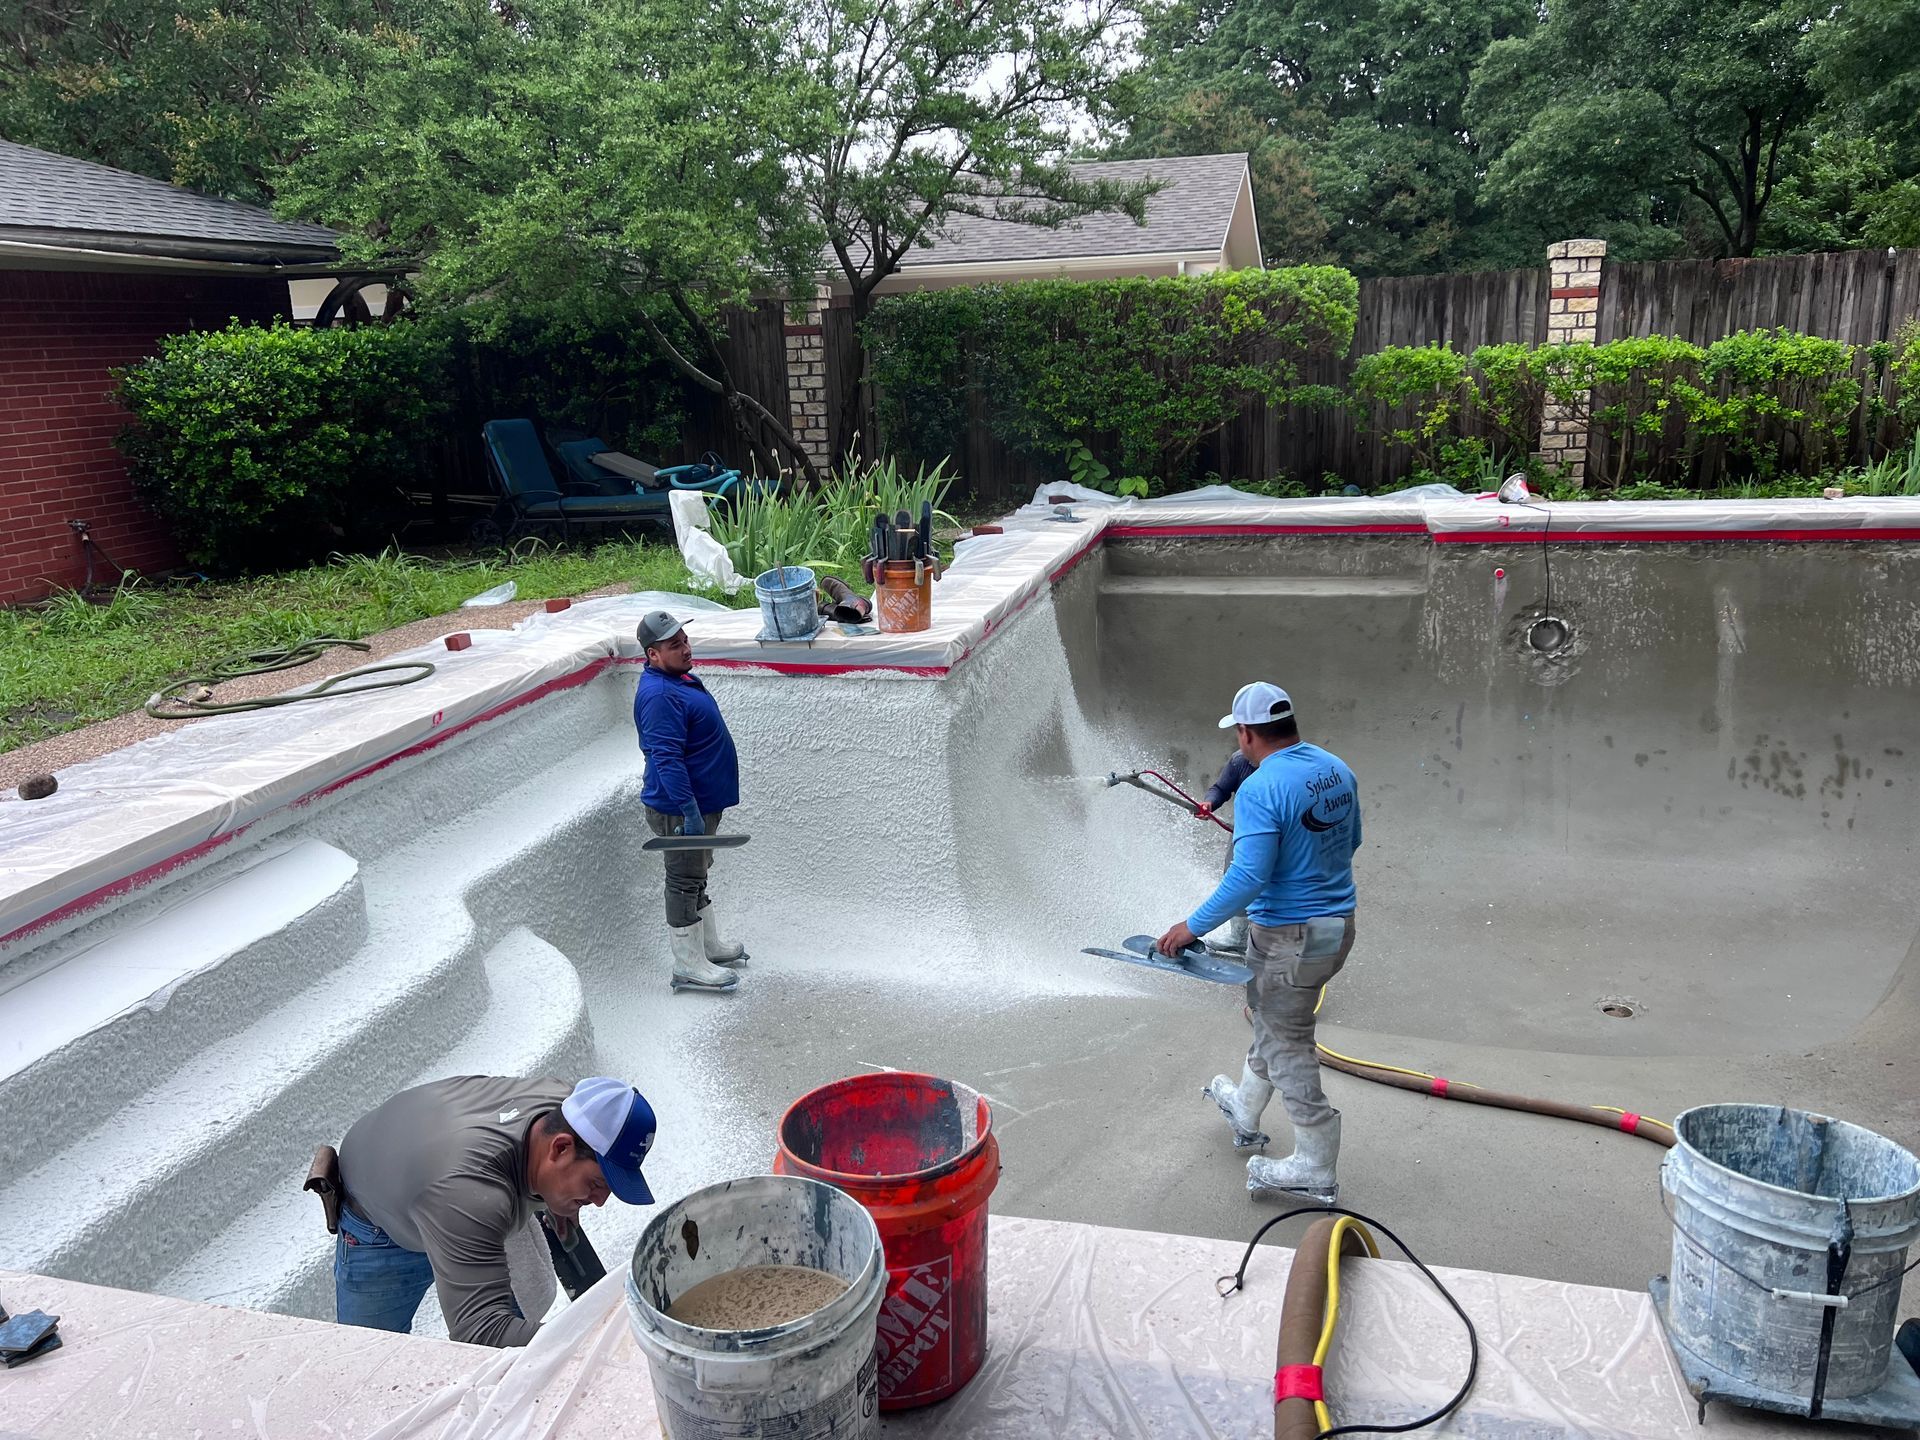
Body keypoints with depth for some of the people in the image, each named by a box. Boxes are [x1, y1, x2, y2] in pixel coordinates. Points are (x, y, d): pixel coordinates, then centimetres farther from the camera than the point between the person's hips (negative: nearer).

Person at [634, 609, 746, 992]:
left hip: (701, 802, 10)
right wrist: (690, 811, -31)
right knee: (684, 882, 1)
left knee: (697, 875, 22)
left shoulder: (680, 679, 9)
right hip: (679, 808, -10)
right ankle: (688, 967, 13)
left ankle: (710, 944, 39)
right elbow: (666, 758, -30)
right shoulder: (659, 696, -25)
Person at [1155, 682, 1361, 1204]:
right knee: (1272, 1021, 26)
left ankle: (1316, 1171, 15)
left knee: (1286, 1044, 5)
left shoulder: (1260, 790, -23)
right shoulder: (1337, 770, 3)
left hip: (1289, 937, -9)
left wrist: (1193, 926, -19)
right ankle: (1245, 1112, 46)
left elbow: (1247, 878, -27)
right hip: (1338, 925, 9)